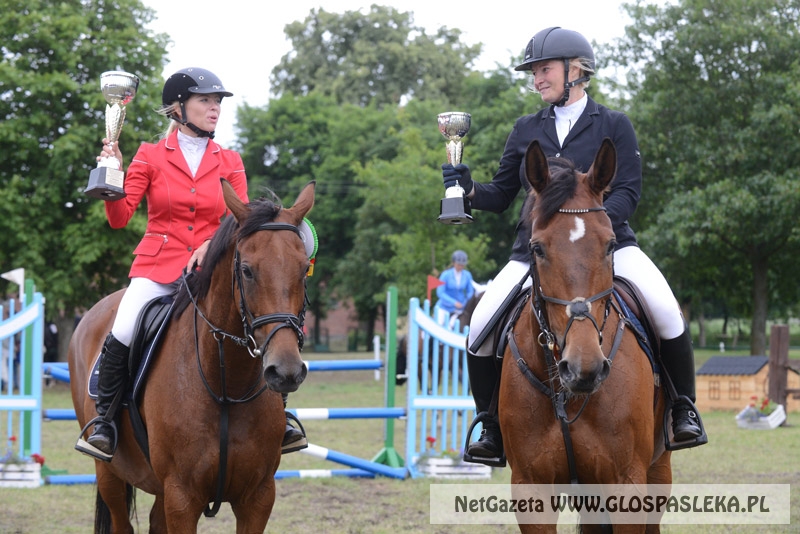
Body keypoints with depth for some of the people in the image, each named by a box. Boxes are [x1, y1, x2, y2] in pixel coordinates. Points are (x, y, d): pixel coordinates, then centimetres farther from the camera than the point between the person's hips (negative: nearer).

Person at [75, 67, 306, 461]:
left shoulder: (229, 163, 10)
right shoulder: (150, 156, 5)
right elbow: (119, 218, -2)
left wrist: (214, 243, -14)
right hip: (157, 267, -2)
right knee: (122, 334, -26)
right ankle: (103, 421, -8)